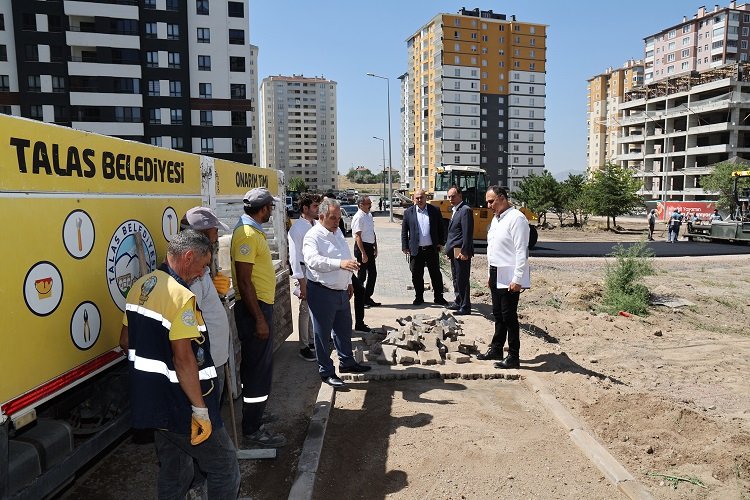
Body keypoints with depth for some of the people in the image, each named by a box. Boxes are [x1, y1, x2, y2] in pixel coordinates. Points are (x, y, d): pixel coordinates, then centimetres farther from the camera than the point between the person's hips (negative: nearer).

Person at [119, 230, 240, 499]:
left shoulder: (140, 286, 5)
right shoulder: (180, 295, -23)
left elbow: (126, 341, 13)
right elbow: (183, 359, -26)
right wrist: (201, 410, -21)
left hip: (152, 402, 9)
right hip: (180, 407, -9)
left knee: (173, 473, 22)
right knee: (225, 468, 7)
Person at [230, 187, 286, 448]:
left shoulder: (253, 231, 14)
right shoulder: (246, 234, -18)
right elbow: (244, 282, -22)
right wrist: (259, 319, -23)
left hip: (260, 305, 10)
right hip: (254, 308, -10)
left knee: (255, 365, 20)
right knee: (259, 368, -3)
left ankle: (253, 414, 35)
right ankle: (252, 431, 7)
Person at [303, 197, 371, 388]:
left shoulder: (337, 232, 11)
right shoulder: (313, 236, -16)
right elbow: (312, 260, -34)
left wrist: (349, 282, 22)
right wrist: (340, 263, -44)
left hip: (341, 290, 8)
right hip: (322, 292, -8)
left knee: (344, 329, 20)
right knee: (323, 333, 5)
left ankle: (346, 362, 37)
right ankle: (326, 371, 18)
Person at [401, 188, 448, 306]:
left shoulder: (435, 210, 3)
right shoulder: (408, 212, 2)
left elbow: (440, 228, 9)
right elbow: (404, 231, 4)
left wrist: (440, 243, 3)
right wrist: (405, 247, -1)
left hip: (432, 249, 0)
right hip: (416, 250, 0)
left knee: (436, 274, 7)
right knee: (416, 275, 6)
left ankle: (438, 297, 18)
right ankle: (419, 297, 20)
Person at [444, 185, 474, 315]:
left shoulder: (465, 210, -13)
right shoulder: (455, 211, 18)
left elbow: (468, 233, -19)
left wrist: (464, 252, -22)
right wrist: (449, 248, 17)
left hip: (461, 252, -10)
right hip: (454, 252, 10)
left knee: (462, 280, -5)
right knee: (456, 279, 17)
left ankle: (465, 307, 2)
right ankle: (459, 302, 28)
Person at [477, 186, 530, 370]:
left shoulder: (516, 218, -15)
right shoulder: (496, 219, 14)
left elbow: (522, 251, -19)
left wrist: (517, 279, -21)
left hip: (509, 277, -9)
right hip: (496, 275, 9)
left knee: (509, 317, -2)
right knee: (498, 315, 17)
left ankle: (513, 357, 9)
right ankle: (496, 349, 29)